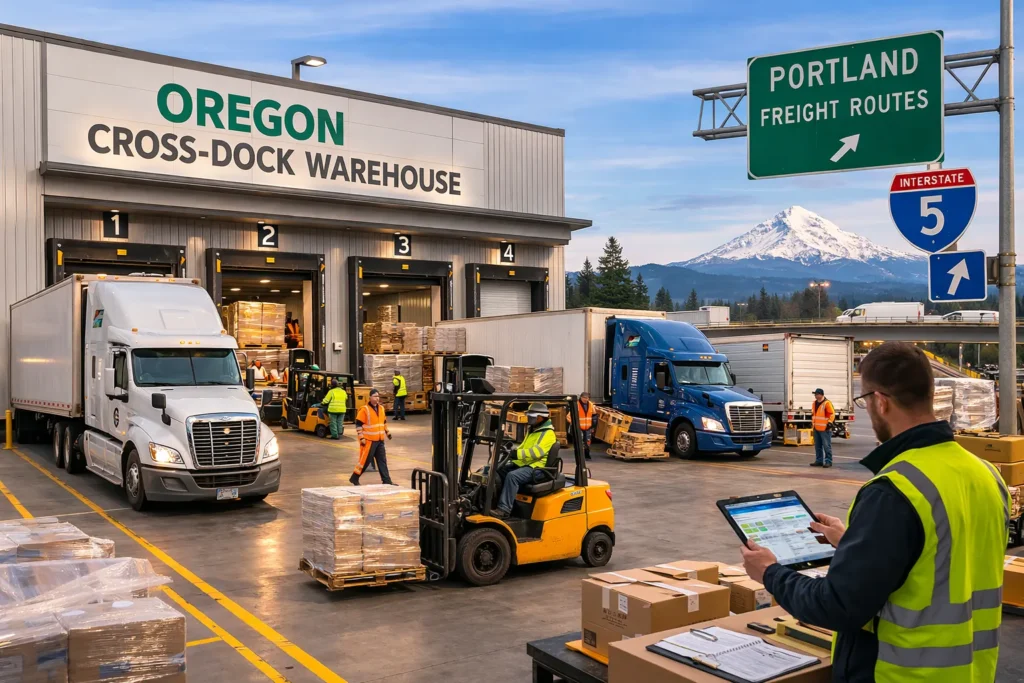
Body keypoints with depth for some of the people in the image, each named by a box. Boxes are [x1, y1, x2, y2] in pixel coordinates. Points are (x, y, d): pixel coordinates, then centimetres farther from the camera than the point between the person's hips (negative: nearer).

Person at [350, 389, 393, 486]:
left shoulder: (381, 408, 9)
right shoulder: (364, 409, -13)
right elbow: (358, 424, -13)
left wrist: (387, 432, 23)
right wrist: (361, 438, -17)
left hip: (379, 440, 7)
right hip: (369, 440, -7)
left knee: (382, 460, 8)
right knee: (365, 460, -2)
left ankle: (386, 480, 13)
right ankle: (354, 478, 13)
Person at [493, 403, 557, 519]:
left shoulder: (548, 433, -12)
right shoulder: (533, 431, 21)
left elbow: (536, 451, -26)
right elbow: (523, 448, 27)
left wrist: (516, 453, -34)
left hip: (536, 467, -10)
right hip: (523, 464, 10)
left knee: (512, 476, -32)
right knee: (498, 471, -1)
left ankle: (504, 509, -34)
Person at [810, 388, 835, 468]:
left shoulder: (827, 403, -11)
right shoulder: (815, 403, 14)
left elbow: (832, 413, -12)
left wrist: (830, 422, -17)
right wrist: (812, 422, 23)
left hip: (825, 429, -8)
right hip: (816, 428, 8)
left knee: (826, 446, -5)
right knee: (818, 446, 13)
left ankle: (828, 461, 0)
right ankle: (819, 460, 20)